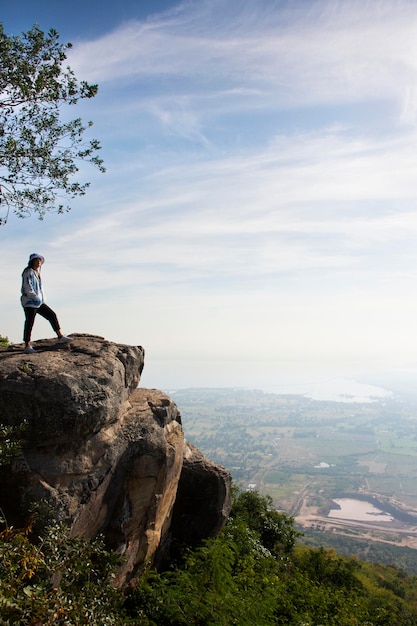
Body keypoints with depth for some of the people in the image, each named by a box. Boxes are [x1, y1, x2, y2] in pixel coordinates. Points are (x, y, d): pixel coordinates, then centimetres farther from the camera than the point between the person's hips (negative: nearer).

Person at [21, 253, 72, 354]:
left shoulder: (37, 273, 18)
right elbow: (27, 287, -19)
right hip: (29, 302, -9)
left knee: (52, 315, 5)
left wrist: (41, 299, 14)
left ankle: (60, 337, 7)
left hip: (39, 302, 9)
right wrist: (35, 297, -24)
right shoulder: (28, 272, -9)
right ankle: (27, 346, -4)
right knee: (29, 323, -7)